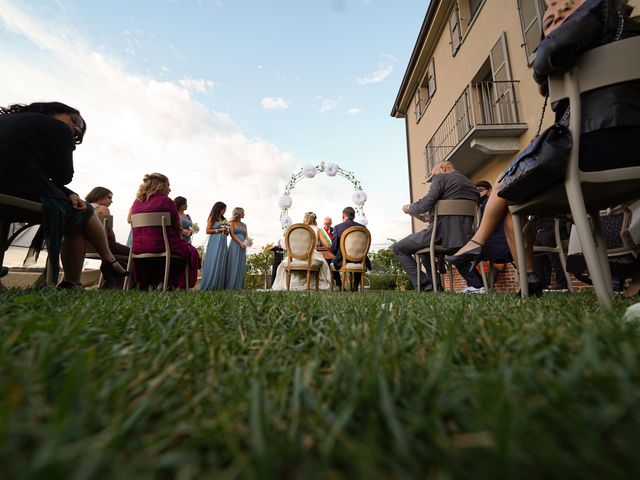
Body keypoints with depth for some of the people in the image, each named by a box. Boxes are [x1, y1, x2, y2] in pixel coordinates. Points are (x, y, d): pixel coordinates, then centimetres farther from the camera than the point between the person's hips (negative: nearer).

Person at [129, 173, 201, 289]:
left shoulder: (137, 201, 11)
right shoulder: (166, 201, -8)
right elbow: (178, 229, -5)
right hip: (160, 246, -7)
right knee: (191, 252, 16)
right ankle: (180, 286, 9)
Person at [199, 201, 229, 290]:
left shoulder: (224, 220, 17)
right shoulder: (212, 218, 3)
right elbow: (208, 230, -4)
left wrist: (226, 231, 0)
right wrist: (219, 230, -9)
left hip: (222, 243, 6)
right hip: (214, 243, -5)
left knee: (221, 263, 1)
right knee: (213, 262, -9)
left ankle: (219, 286, 2)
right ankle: (209, 285, -5)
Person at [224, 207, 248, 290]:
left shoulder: (244, 225, 19)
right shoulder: (232, 223, 3)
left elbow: (246, 236, 12)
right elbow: (232, 234, -7)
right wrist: (240, 242, -15)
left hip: (243, 247, 5)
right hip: (235, 245, -5)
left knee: (241, 266, 2)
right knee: (234, 265, -7)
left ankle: (238, 286, 7)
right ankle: (230, 286, -3)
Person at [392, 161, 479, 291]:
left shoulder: (441, 177, 1)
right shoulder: (471, 184, 24)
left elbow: (426, 203, -14)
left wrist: (409, 208, 6)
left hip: (441, 233, -8)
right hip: (464, 239, 8)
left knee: (398, 248, 6)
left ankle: (426, 287, -2)